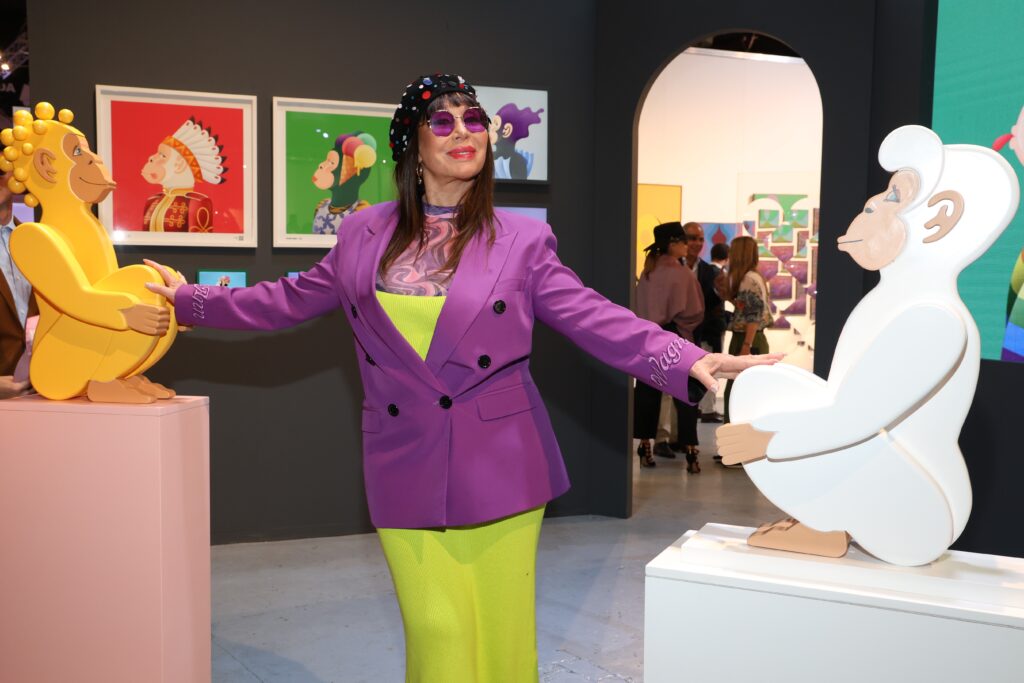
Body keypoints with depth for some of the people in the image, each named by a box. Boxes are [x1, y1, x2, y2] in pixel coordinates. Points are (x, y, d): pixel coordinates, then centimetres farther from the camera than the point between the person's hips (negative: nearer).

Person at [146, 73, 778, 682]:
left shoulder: (522, 240, 1)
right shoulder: (365, 236, 7)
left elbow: (600, 320, -6)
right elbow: (290, 301, 18)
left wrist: (691, 362, -19)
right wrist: (189, 300, 21)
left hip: (500, 468, -1)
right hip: (407, 471, 1)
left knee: (503, 630, 6)